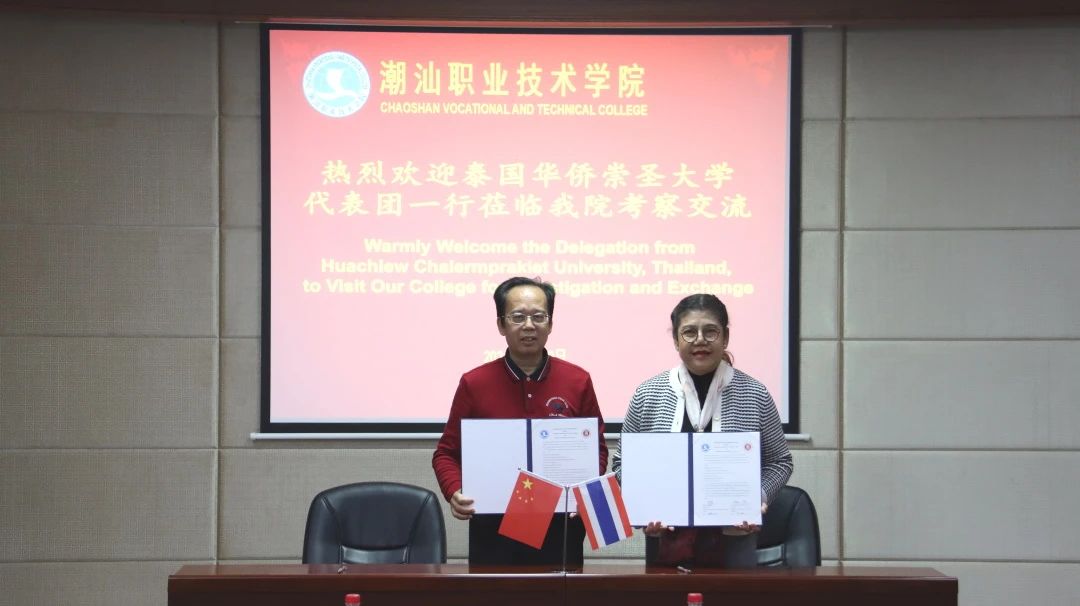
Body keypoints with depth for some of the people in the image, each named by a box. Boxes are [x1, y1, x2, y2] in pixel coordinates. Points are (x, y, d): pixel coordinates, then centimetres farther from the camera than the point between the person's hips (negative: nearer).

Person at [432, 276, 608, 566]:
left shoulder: (578, 381, 3)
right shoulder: (474, 383, 1)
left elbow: (597, 451, 10)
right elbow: (446, 453, 7)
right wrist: (454, 492, -12)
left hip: (560, 528, 1)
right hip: (493, 528, 0)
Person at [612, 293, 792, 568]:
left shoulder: (754, 395, 0)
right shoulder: (647, 396, 2)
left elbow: (779, 462, 9)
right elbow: (623, 463, 9)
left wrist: (759, 497, -9)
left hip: (734, 539, -1)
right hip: (665, 539, 1)